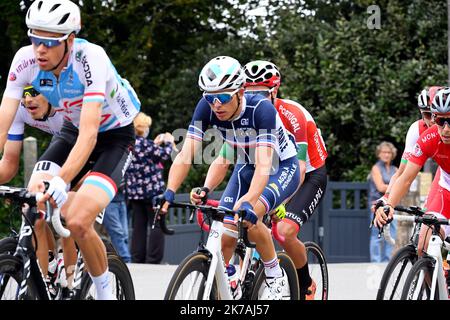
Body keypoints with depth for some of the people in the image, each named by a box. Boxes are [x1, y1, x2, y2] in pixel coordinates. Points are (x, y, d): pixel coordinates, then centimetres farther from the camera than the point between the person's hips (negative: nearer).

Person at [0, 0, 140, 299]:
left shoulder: (91, 58, -34)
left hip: (114, 136, -5)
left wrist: (61, 182, -54)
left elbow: (89, 134, -41)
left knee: (77, 221, -22)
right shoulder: (25, 60, -20)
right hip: (71, 131, 5)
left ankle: (105, 291, 2)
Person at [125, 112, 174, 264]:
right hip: (152, 190, -6)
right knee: (157, 225, 1)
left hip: (134, 192, 7)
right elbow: (164, 155, -9)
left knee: (139, 226, 10)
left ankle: (137, 259, 9)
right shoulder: (145, 143, -16)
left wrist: (156, 143, 21)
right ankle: (153, 259, -3)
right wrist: (169, 142, 8)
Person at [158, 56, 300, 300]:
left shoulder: (261, 109, -34)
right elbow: (186, 154, -26)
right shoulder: (206, 108, -22)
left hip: (281, 168, -5)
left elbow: (264, 163, -43)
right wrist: (169, 192, -41)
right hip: (246, 168, 5)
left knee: (249, 216, -30)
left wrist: (248, 202, -58)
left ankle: (275, 275, -9)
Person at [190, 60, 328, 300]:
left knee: (285, 231, -25)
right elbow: (222, 160, -15)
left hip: (309, 175, -6)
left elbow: (298, 169, -37)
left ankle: (306, 285, 0)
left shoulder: (292, 115, -30)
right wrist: (205, 190, -33)